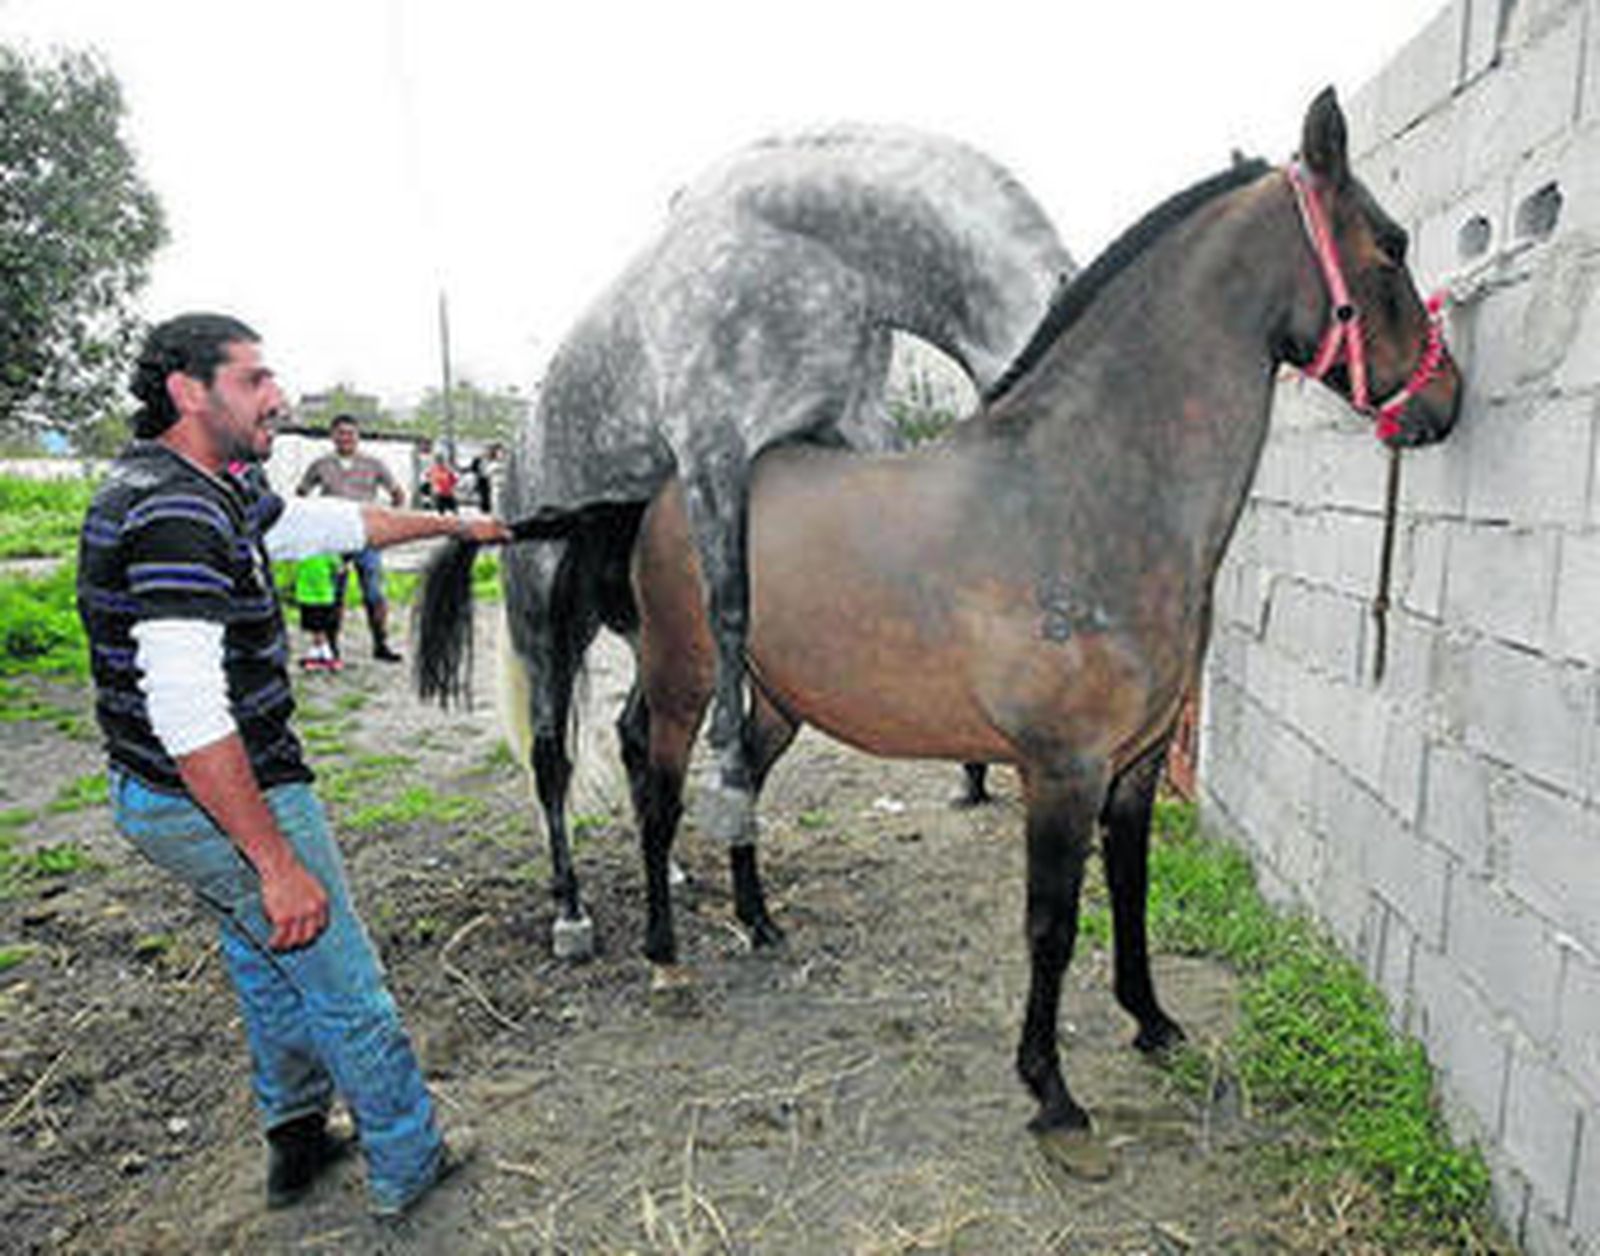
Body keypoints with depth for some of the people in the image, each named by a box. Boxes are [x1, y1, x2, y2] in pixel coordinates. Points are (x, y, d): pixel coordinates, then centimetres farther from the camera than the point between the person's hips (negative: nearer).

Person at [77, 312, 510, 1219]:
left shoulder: (217, 492, 6)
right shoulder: (176, 512, -25)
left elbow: (338, 522, 20)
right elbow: (188, 715, -31)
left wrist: (454, 525, 30)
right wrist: (278, 863, -29)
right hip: (226, 806, -10)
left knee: (267, 960, 26)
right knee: (347, 989, 6)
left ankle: (296, 1139, 45)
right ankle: (408, 1166, 26)